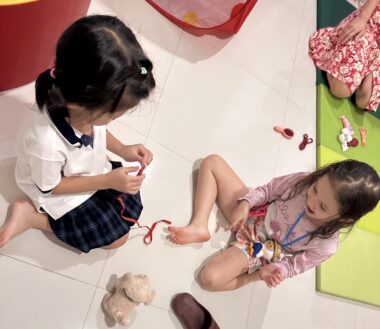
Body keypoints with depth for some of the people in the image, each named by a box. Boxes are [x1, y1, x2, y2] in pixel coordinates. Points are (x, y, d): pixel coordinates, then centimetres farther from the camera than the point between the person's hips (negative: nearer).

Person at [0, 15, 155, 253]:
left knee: (132, 204, 13)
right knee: (117, 237, 3)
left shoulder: (86, 108, -26)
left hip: (93, 170, 7)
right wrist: (106, 182, -25)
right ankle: (31, 215, 5)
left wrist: (122, 149, -14)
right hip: (61, 192, -6)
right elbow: (50, 187, -24)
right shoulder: (46, 141, -43)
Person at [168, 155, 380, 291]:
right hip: (251, 212, 4)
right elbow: (270, 189, -6)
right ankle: (200, 226, -14)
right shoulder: (304, 181, -23)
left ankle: (251, 275, 2)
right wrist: (246, 203, -21)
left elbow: (293, 264, -12)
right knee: (212, 162, -9)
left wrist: (270, 271, -30)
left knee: (210, 279, -27)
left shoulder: (326, 246, -26)